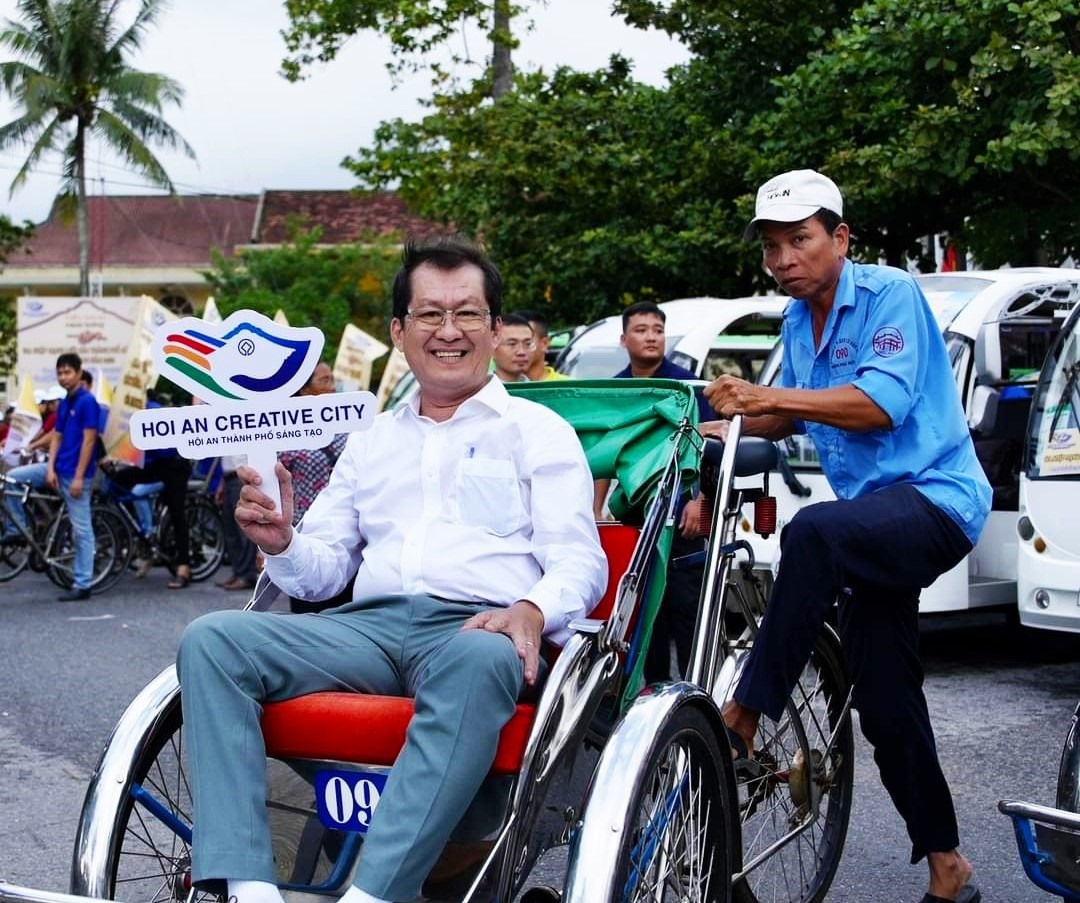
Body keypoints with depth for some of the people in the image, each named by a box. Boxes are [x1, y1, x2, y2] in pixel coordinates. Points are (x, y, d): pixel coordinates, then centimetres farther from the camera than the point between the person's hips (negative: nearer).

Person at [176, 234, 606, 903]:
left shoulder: (539, 431, 15)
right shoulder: (372, 440, 27)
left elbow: (580, 561, 4)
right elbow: (325, 572, 24)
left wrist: (531, 611, -19)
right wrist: (281, 544, 0)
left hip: (479, 628, -4)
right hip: (370, 623, 4)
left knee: (478, 662, -41)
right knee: (212, 639, -20)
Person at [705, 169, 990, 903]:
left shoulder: (889, 293, -12)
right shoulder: (797, 322, 12)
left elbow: (882, 403, -23)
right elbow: (795, 417, 19)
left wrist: (770, 395, -27)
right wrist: (736, 422, 0)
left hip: (935, 497, -8)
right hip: (876, 515, 8)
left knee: (814, 534, -37)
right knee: (886, 705, 6)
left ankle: (744, 716, -28)